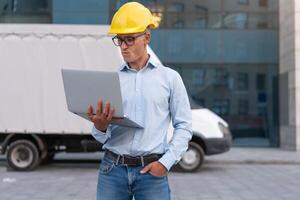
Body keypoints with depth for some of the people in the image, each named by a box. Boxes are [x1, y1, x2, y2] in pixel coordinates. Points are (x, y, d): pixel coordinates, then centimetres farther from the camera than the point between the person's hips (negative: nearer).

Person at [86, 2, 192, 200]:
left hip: (151, 171, -2)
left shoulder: (169, 77, 5)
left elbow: (183, 126, 4)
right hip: (112, 169, 2)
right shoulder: (109, 80, 8)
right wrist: (100, 127, -17)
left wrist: (166, 162, -7)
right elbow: (103, 136, 6)